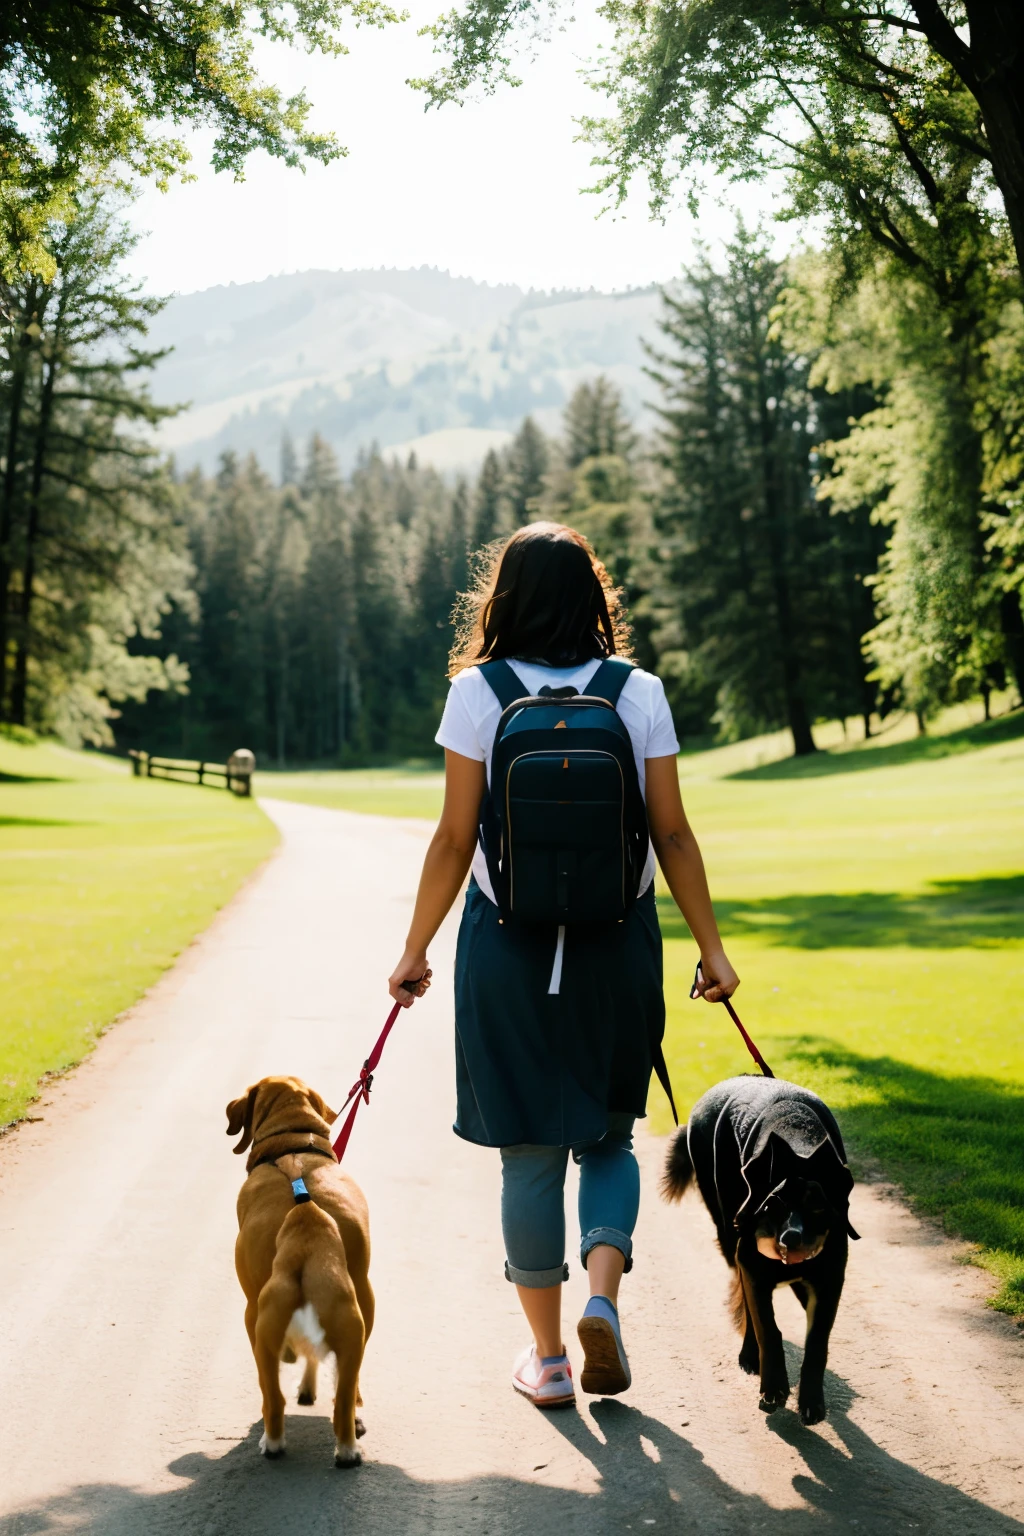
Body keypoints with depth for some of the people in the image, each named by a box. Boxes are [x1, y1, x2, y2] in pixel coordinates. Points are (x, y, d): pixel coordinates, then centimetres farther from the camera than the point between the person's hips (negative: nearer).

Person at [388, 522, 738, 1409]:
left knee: (531, 1153, 9)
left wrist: (416, 948, 5)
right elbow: (673, 837, 0)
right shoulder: (639, 693, -1)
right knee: (608, 1137, 18)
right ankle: (603, 1295, -4)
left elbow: (455, 840, -5)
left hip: (510, 947, -1)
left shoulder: (477, 693, -4)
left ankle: (548, 1357, 17)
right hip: (616, 945, 1)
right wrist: (711, 946, 9)